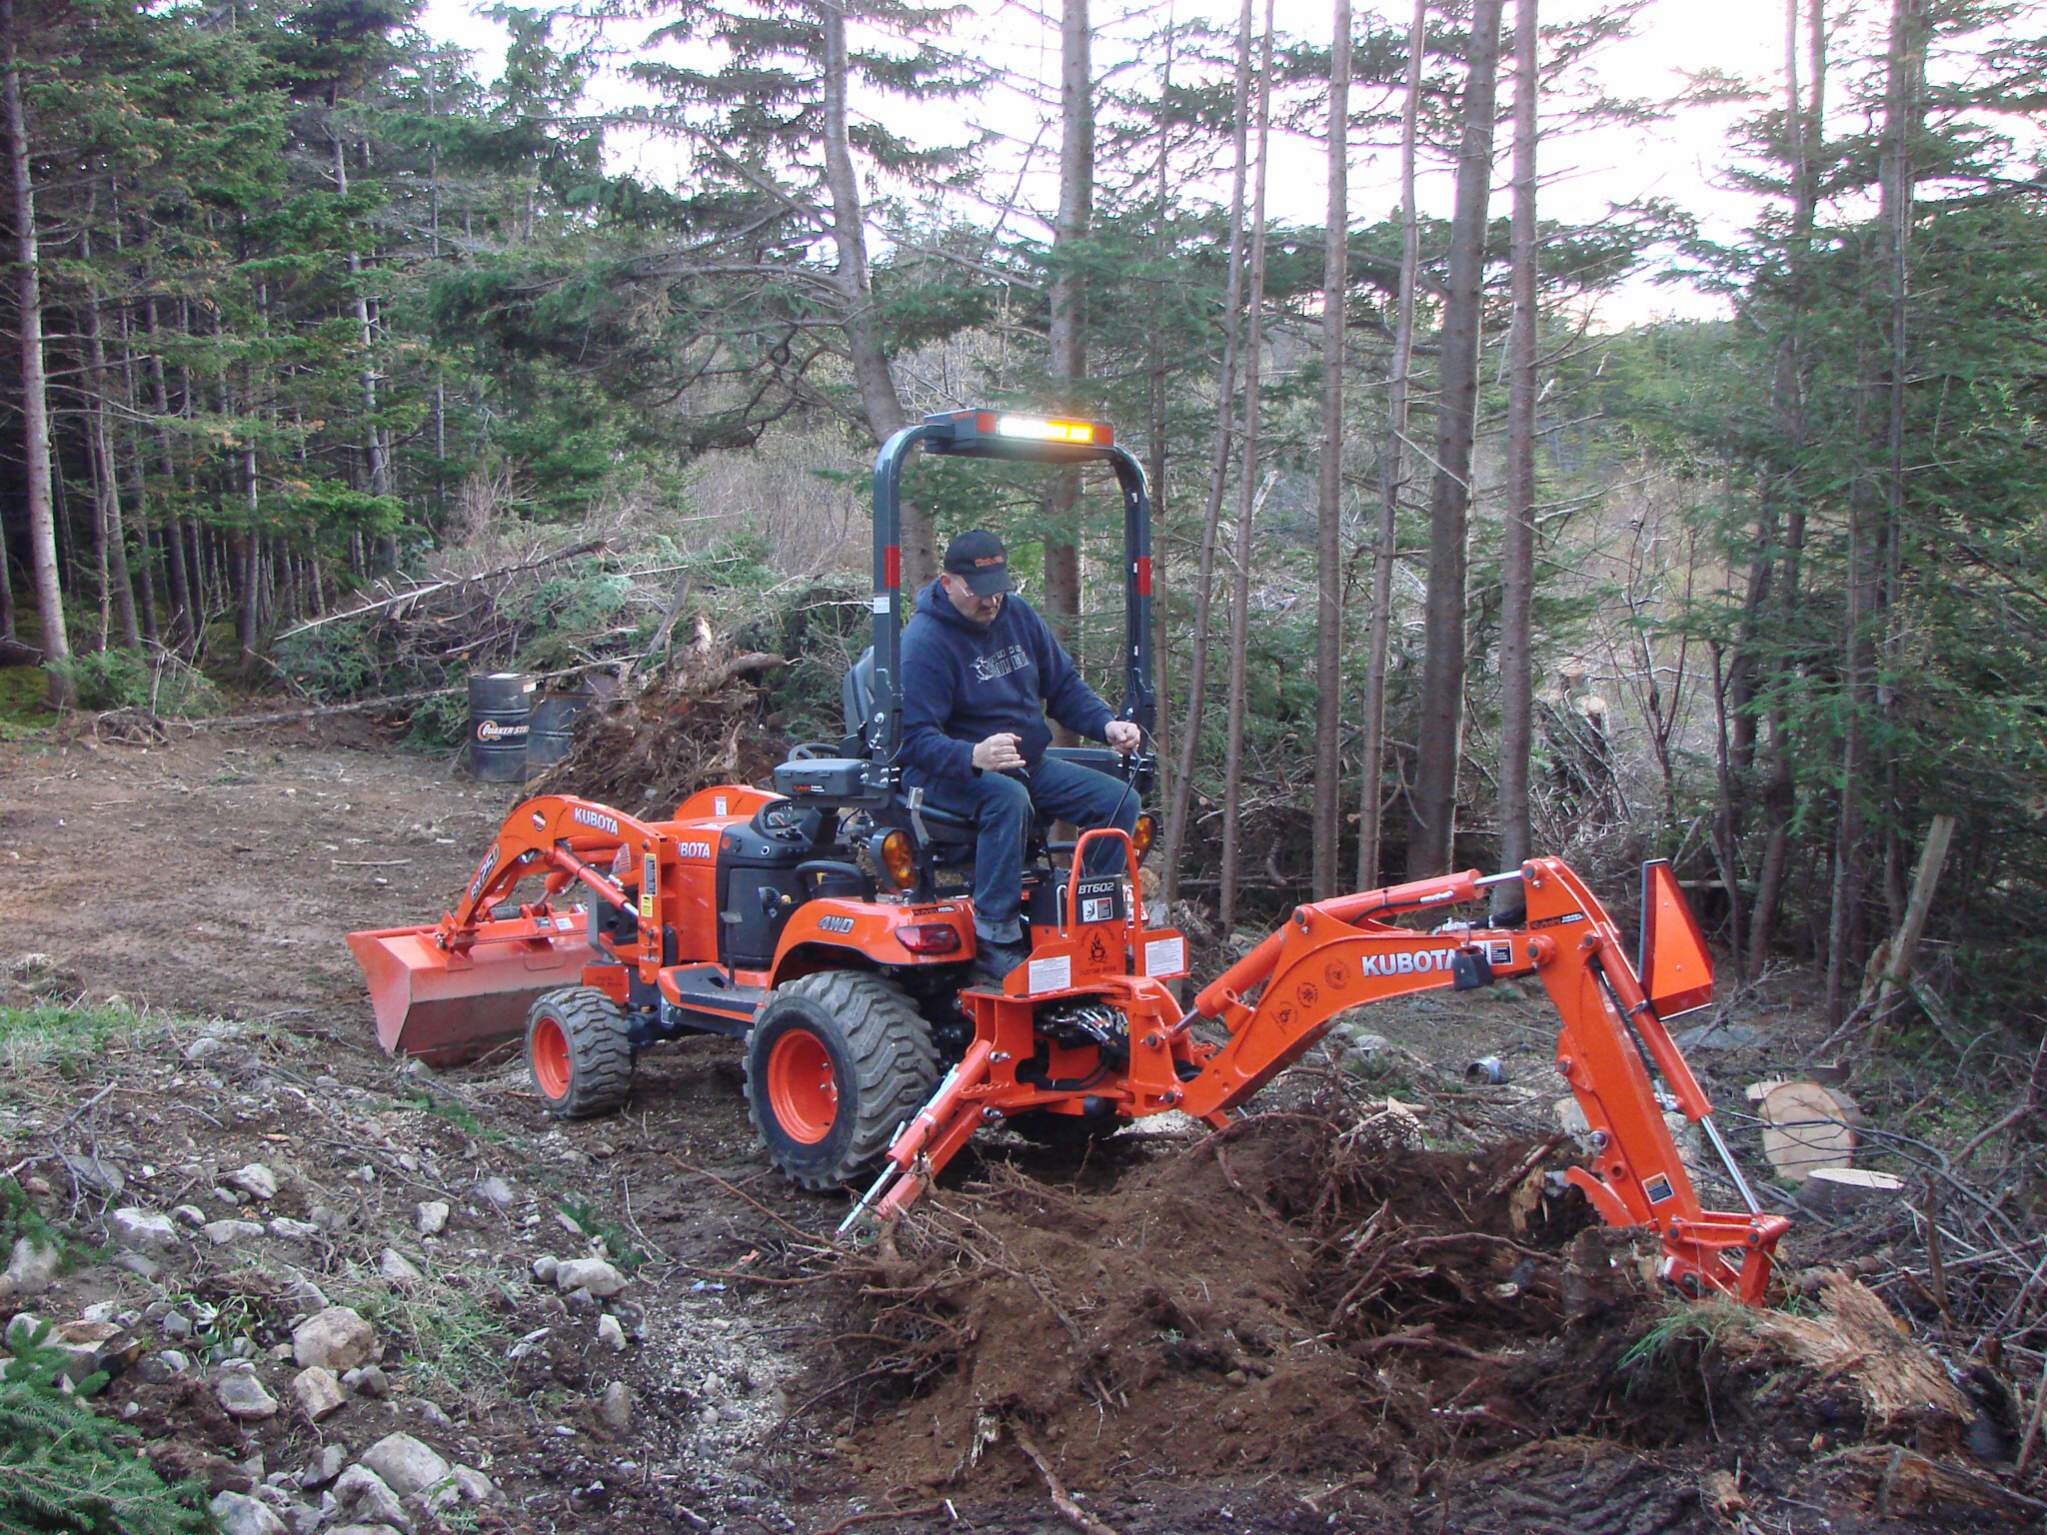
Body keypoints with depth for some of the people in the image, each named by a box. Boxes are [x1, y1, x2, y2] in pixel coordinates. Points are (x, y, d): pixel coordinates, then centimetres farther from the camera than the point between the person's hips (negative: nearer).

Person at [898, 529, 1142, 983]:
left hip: (1028, 762, 7)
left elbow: (1064, 686, 13)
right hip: (949, 774, -7)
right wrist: (974, 756, -43)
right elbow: (915, 738, -24)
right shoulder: (925, 641, -17)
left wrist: (1107, 724, -7)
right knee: (1008, 799, -39)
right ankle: (994, 939, -31)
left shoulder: (1018, 615, 5)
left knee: (1120, 800, -7)